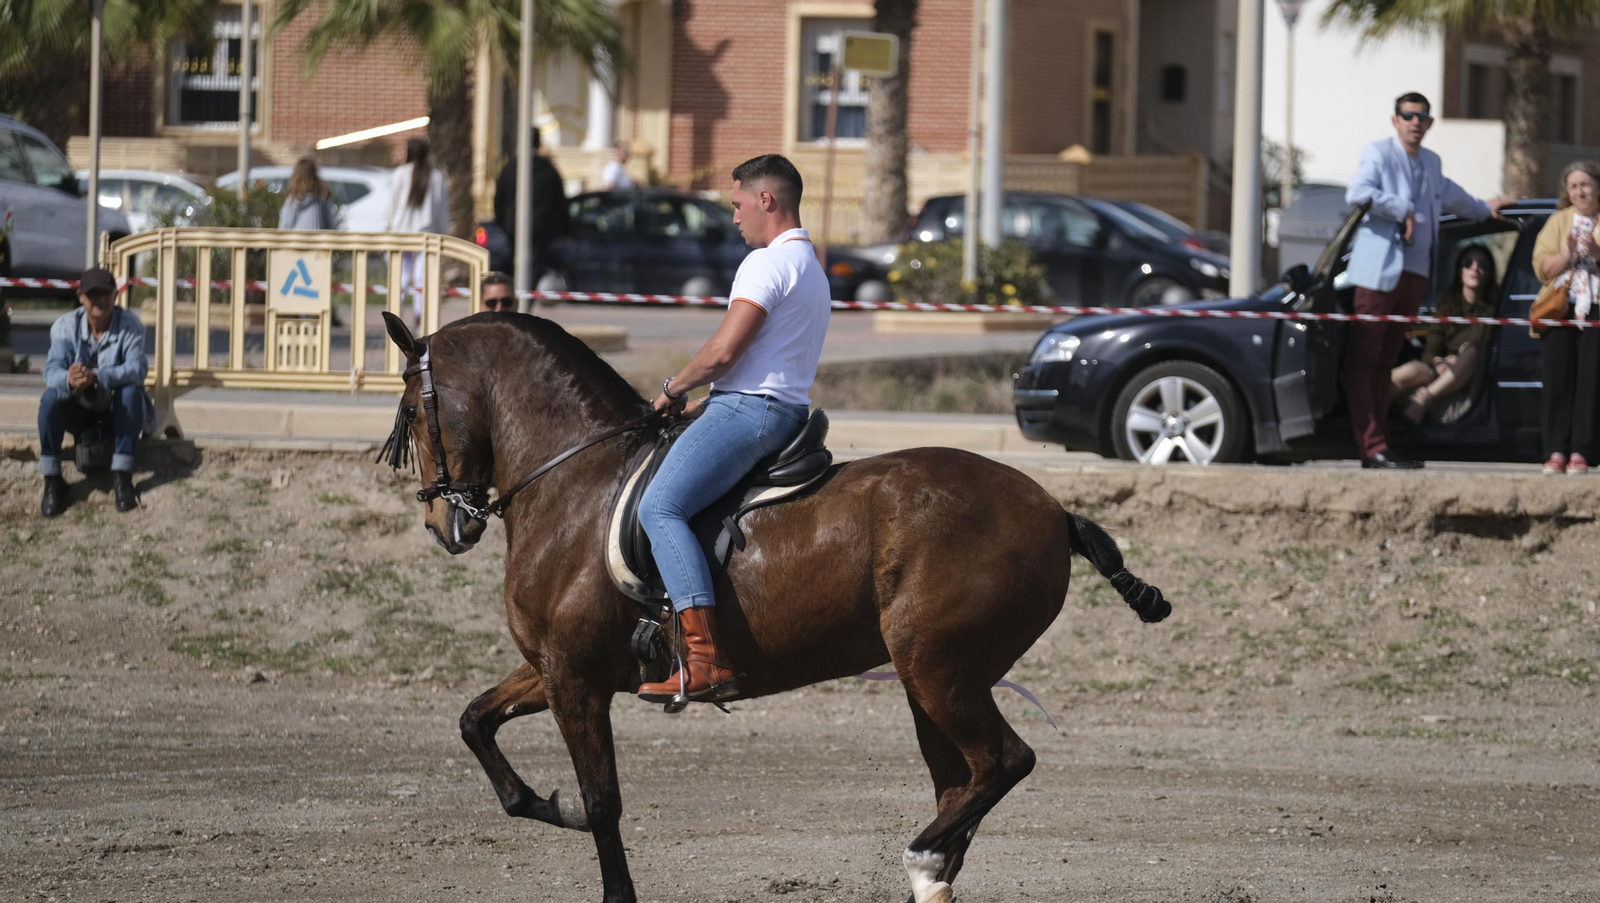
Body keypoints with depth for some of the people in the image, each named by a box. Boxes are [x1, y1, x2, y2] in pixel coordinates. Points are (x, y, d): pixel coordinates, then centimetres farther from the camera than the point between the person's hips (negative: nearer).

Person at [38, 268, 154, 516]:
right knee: (51, 399, -29)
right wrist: (69, 380, -48)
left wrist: (96, 377, -47)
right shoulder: (65, 326, -12)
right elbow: (51, 371, -21)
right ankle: (52, 480, -21)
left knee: (131, 392, -33)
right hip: (78, 410, 1)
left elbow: (137, 368, -29)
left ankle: (121, 476, -27)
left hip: (117, 410, -1)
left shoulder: (130, 324, -15)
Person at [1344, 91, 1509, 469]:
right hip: (1379, 269, -8)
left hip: (1414, 273, 8)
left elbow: (1448, 194, 42)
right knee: (1362, 360, -8)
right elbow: (1357, 193, -21)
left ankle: (1380, 445, 8)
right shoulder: (1379, 153, -4)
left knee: (1384, 362, 9)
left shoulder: (1431, 163, 20)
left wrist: (1484, 209, 56)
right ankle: (1372, 448, -15)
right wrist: (1403, 209, -18)